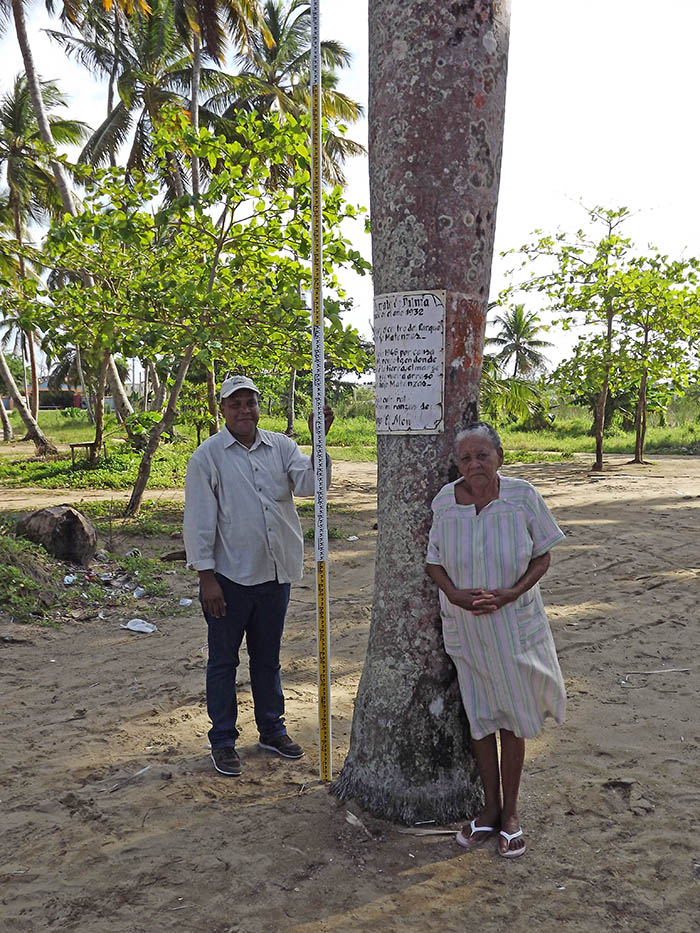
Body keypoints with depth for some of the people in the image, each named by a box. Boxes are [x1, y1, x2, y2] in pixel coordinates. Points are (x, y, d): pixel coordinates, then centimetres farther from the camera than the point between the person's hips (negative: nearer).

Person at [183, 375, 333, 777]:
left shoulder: (280, 446, 4)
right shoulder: (207, 457, -6)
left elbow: (308, 483, -12)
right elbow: (199, 521, -8)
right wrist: (207, 577, -12)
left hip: (275, 574, 4)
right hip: (229, 577, -3)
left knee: (268, 657, 19)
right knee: (224, 660, 9)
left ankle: (273, 729, 34)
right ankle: (223, 741, 24)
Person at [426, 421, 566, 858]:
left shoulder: (523, 496, -11)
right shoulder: (445, 501, -7)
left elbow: (542, 557, -3)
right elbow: (435, 561, 3)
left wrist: (510, 593, -18)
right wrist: (456, 594, -16)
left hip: (514, 623, -1)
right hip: (465, 627, 2)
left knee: (512, 718, 9)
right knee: (480, 718, 12)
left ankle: (511, 812, 28)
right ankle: (491, 807, 31)